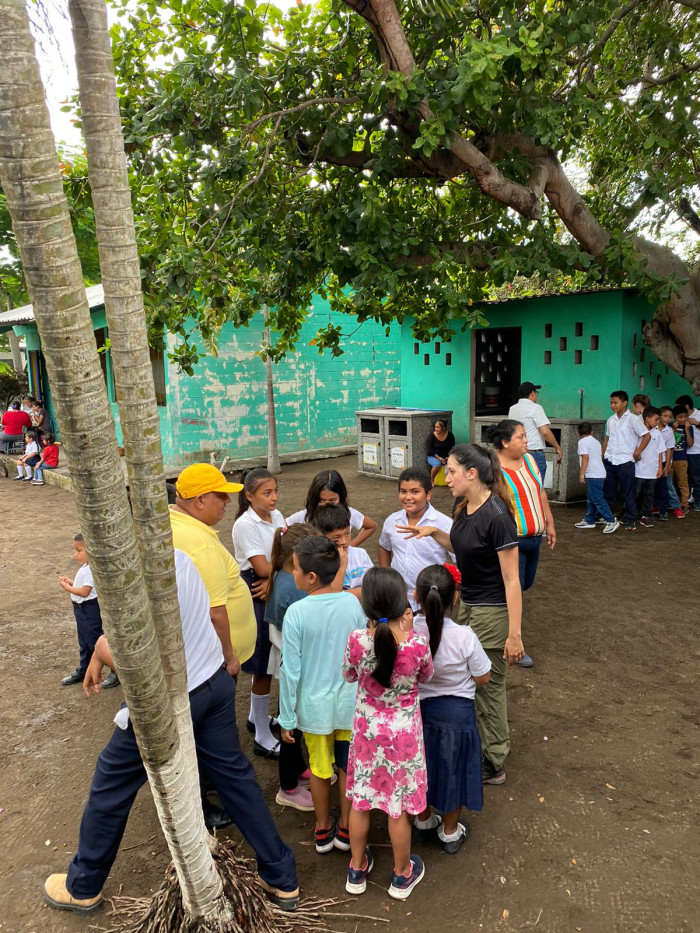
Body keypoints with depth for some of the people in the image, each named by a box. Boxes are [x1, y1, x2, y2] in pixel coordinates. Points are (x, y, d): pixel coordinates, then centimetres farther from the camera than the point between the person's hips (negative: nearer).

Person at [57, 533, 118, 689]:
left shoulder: (90, 570, -25)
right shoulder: (84, 567, 6)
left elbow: (85, 591, -25)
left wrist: (68, 588, -16)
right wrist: (70, 581, 1)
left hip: (90, 609, -10)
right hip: (81, 608, 10)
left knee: (95, 641, -3)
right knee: (84, 641, 22)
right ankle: (82, 671, 38)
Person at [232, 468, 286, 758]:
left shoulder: (276, 516, 5)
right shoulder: (245, 525, -17)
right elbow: (262, 567, -20)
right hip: (255, 595, -7)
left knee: (266, 664, 19)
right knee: (263, 666, 1)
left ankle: (257, 716, 40)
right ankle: (263, 738, 15)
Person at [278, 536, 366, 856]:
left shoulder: (296, 613, -21)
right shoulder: (353, 603, -14)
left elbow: (291, 670, -16)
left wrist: (287, 718, -4)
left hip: (314, 706, -1)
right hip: (350, 702, 2)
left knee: (319, 768, 20)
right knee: (348, 767, 20)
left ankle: (322, 830, 38)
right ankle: (345, 829, 37)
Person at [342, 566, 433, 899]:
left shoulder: (357, 640, -24)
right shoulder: (417, 644, -26)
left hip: (367, 730, 1)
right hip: (403, 734, -1)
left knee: (360, 800, 22)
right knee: (399, 807, 19)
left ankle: (357, 869, 42)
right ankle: (402, 875, 40)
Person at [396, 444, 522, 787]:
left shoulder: (496, 516, -25)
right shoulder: (465, 508, 1)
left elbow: (511, 579, -22)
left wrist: (514, 634, -21)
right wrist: (434, 532, 3)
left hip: (492, 613, -8)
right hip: (466, 605, 8)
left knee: (487, 687, 7)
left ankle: (493, 765, 27)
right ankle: (477, 748, 36)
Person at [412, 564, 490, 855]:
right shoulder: (464, 637, -28)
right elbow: (483, 677, -12)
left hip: (417, 708, 2)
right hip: (455, 713, -2)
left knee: (422, 764, 25)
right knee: (452, 769, 20)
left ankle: (423, 820, 48)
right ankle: (450, 833, 41)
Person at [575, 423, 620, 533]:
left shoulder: (582, 442, -9)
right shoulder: (596, 441, 17)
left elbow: (585, 457, -18)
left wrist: (581, 474, -18)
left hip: (593, 475, -10)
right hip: (600, 473, 10)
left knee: (598, 499, -9)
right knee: (590, 498, 17)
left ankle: (611, 521, -11)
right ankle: (589, 520, 22)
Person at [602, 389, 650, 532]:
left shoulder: (633, 419, -7)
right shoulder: (611, 420, 11)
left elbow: (646, 436, -7)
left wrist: (637, 452, -11)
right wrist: (602, 456, 14)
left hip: (625, 461, -5)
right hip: (609, 460, 5)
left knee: (628, 492, 1)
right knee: (608, 490, 11)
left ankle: (630, 519, 9)